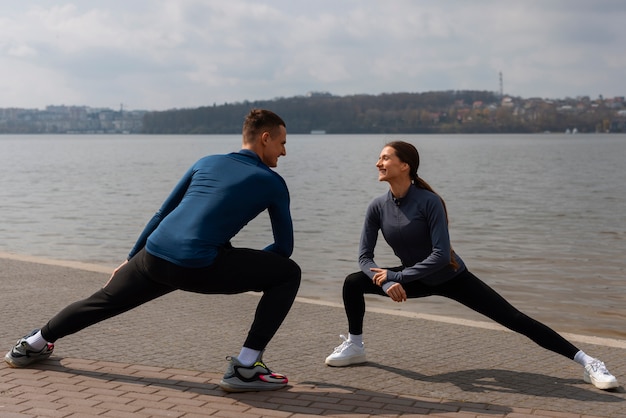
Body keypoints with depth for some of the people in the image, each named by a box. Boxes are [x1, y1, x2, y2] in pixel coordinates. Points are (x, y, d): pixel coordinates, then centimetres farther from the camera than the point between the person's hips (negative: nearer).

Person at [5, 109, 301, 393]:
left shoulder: (206, 163, 22)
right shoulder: (272, 183, 8)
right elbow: (285, 247, 15)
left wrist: (131, 260, 34)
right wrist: (244, 271, 31)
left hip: (153, 256, 6)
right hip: (199, 267, -6)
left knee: (106, 300, 30)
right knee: (288, 273, 6)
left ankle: (32, 346, 50)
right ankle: (245, 369, 0)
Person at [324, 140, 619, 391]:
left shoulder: (428, 201, -27)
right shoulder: (378, 206, -12)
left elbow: (441, 255, -31)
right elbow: (365, 256, -9)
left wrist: (397, 275, -30)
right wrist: (387, 283, -27)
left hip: (451, 278, -4)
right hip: (416, 280, 5)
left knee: (514, 319, -11)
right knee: (353, 283, -10)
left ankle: (585, 361, -6)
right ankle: (354, 346, 10)